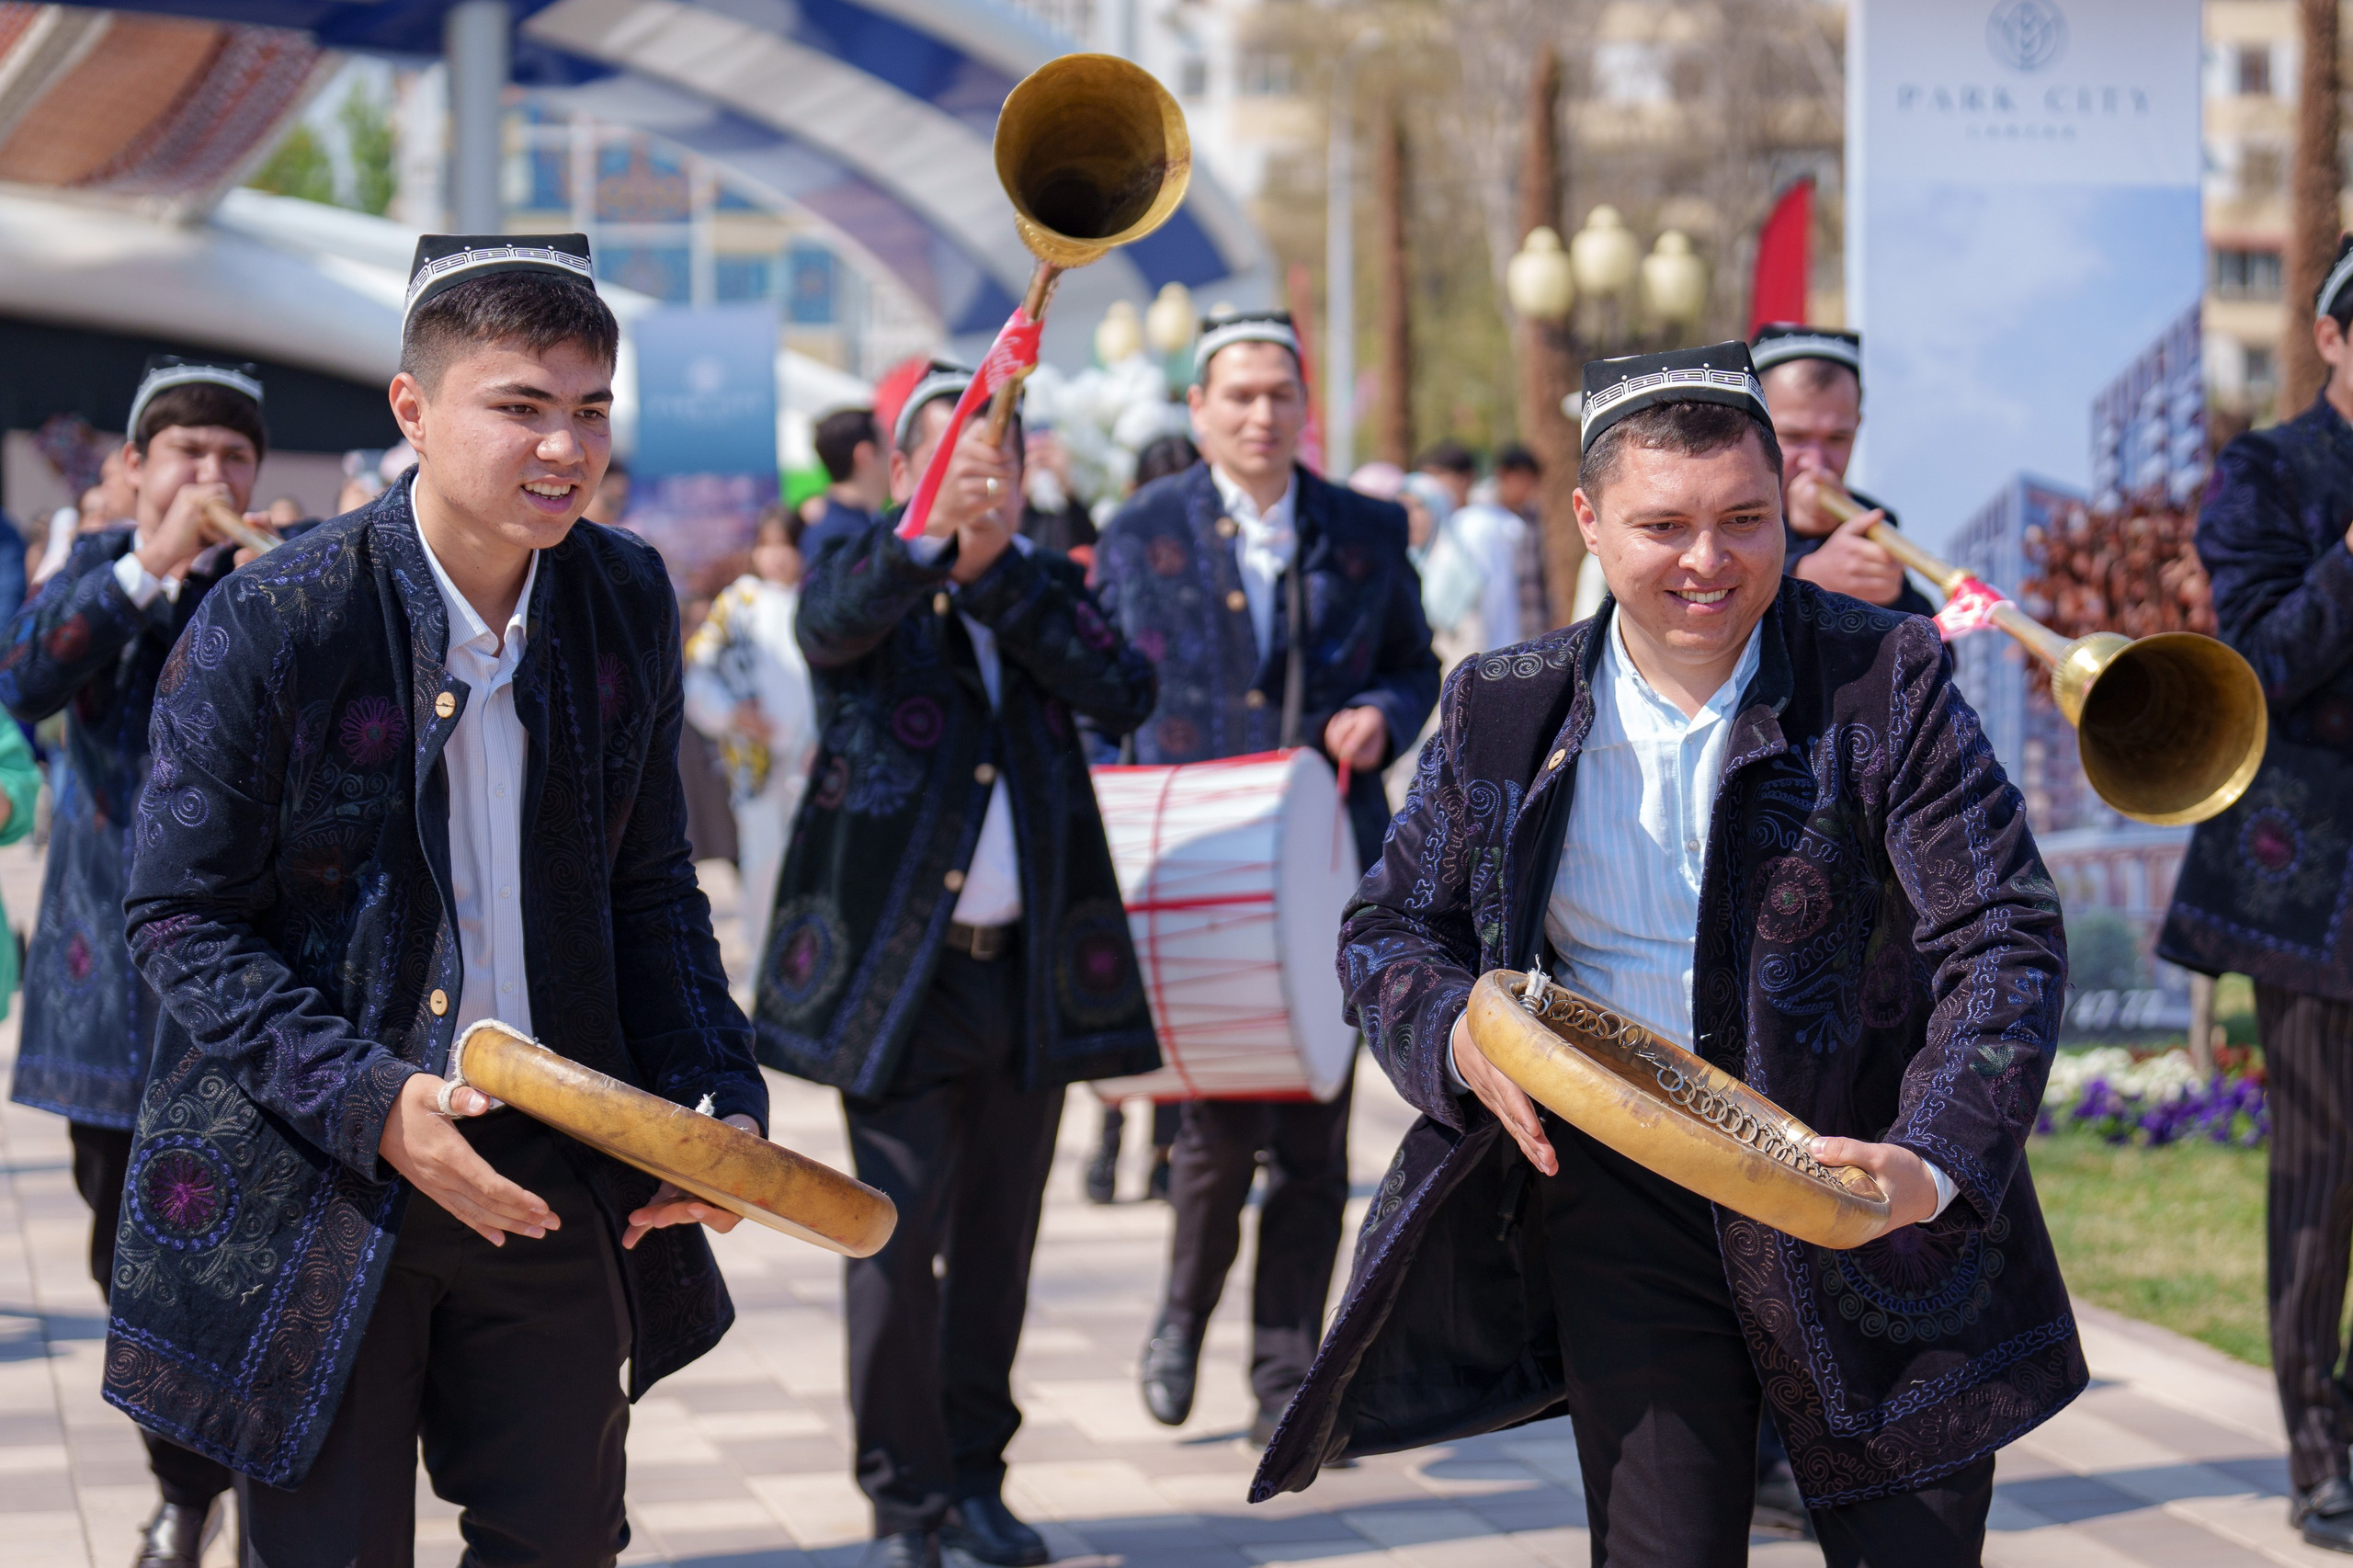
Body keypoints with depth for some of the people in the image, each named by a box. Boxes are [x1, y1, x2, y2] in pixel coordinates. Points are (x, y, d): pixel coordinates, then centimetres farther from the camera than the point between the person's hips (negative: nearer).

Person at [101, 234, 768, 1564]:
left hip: (555, 1163, 5)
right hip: (313, 1187, -5)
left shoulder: (629, 599, 1)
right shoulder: (274, 626, -15)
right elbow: (180, 922, -11)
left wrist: (721, 1092, -2)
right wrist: (368, 1103, -22)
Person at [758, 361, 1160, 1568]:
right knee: (895, 1238, -5)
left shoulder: (1049, 589, 12)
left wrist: (997, 572, -16)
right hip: (899, 968, -4)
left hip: (1031, 969, 4)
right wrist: (931, 539, -42)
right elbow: (831, 620, -23)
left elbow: (1125, 697, -6)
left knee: (998, 1239, 10)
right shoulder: (865, 575, 2)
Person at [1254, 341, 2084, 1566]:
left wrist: (1934, 1162, -28)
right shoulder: (1502, 715, 3)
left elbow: (2003, 938, -12)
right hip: (1618, 1192, 1)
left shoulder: (1888, 683, -6)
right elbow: (1388, 928, 13)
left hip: (1859, 1193, -1)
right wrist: (1457, 1038, -11)